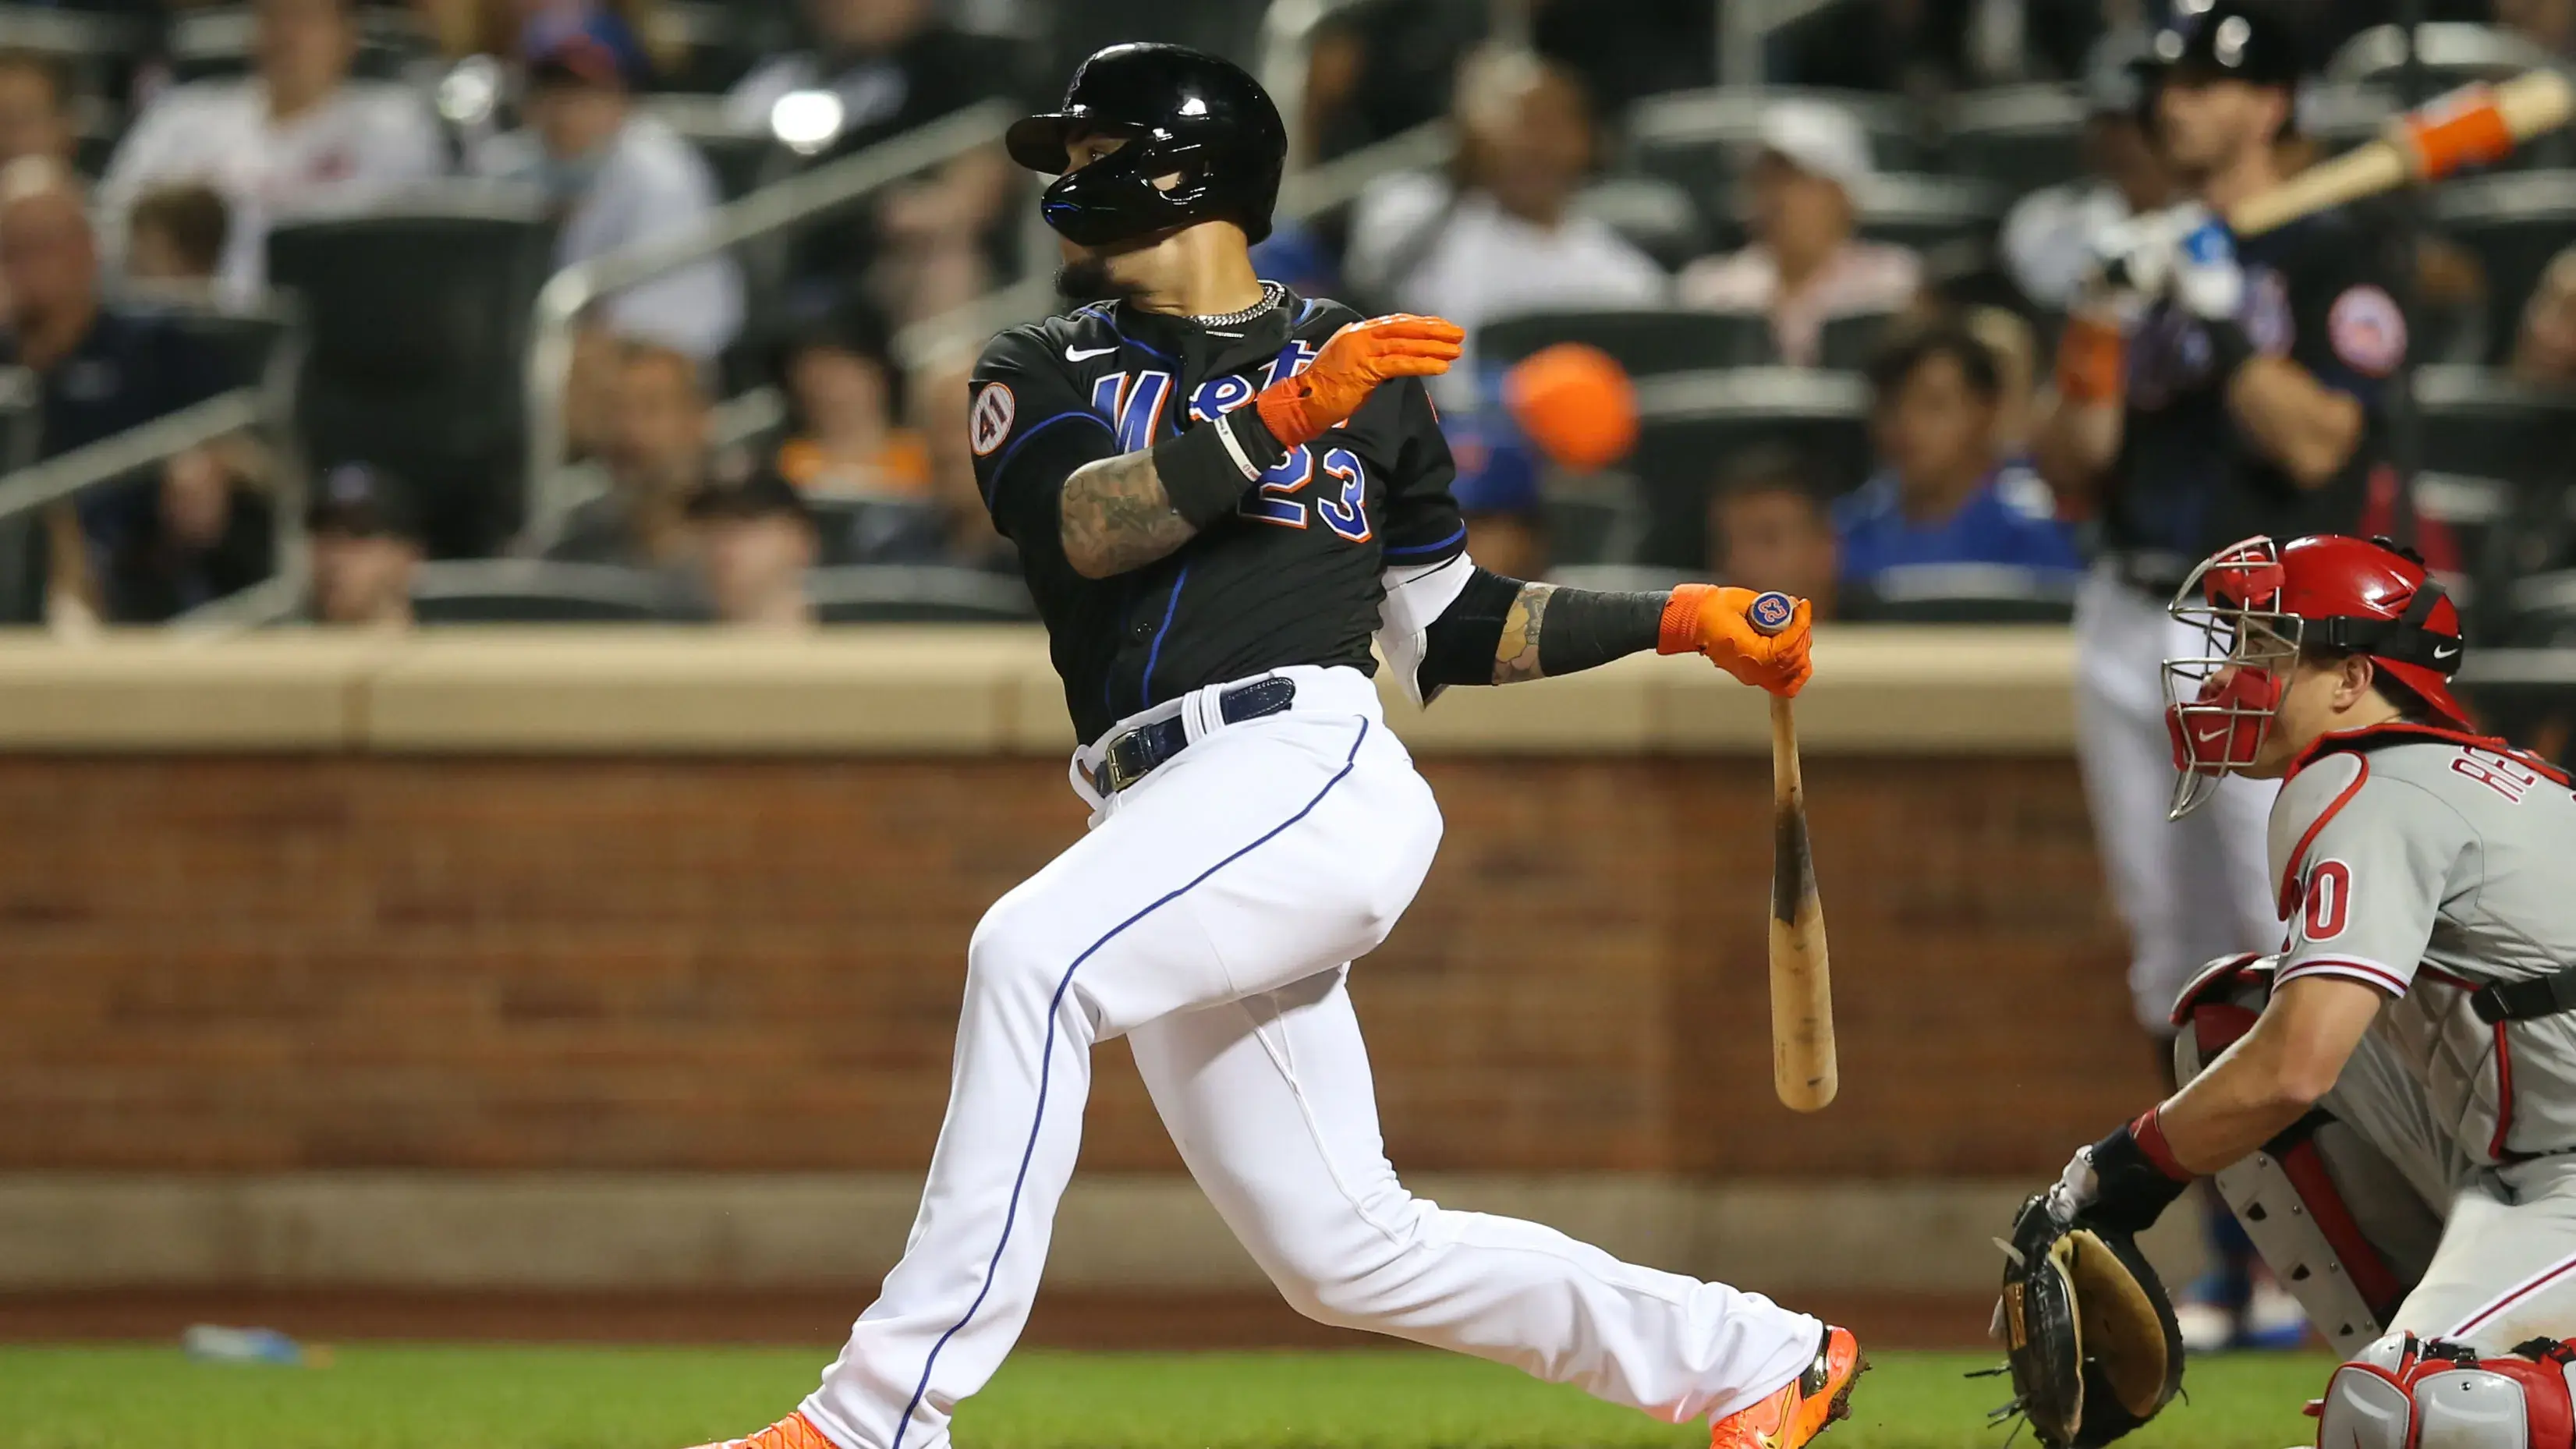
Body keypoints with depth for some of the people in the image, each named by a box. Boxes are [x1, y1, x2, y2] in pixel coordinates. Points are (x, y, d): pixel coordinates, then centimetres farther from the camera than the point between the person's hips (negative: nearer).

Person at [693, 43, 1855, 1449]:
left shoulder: (1360, 359, 16)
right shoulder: (1042, 372, 19)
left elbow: (1448, 624, 23)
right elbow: (1084, 527, -4)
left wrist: (1678, 619, 16)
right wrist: (1281, 419, -14)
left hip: (1309, 767, -5)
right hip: (1159, 826, 5)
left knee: (1030, 954, -31)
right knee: (1345, 1254, 3)